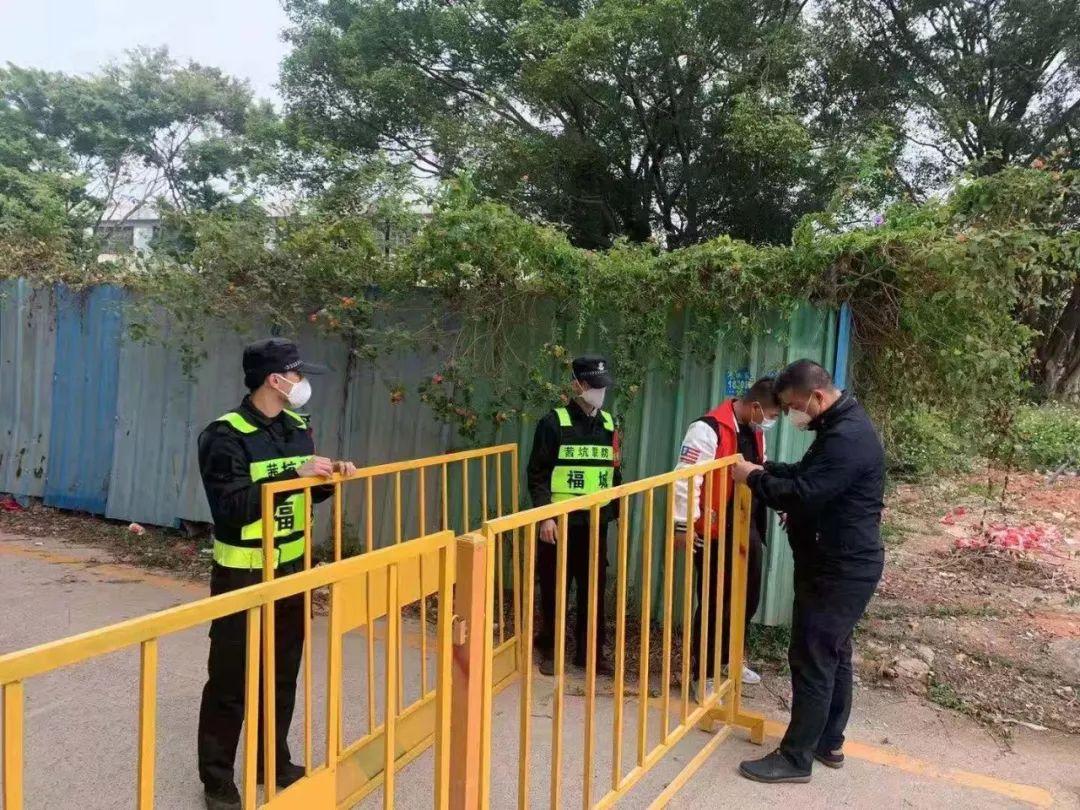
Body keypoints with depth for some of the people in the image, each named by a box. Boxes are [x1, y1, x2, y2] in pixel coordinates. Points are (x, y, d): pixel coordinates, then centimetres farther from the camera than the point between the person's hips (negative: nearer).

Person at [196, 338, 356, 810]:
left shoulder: (299, 428, 6)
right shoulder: (225, 435, -17)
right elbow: (233, 508, -26)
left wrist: (330, 478, -3)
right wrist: (295, 474, -29)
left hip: (292, 569, 7)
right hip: (243, 576, -7)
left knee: (283, 674, 18)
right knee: (230, 681, 6)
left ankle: (274, 762, 35)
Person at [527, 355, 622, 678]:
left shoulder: (608, 425, 9)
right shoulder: (554, 422, -7)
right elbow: (537, 473, -10)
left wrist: (618, 511, 10)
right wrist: (545, 516, -17)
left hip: (595, 523, 5)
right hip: (560, 522, -4)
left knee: (594, 588, 10)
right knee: (554, 589, 7)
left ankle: (590, 651, 24)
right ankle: (548, 650, 22)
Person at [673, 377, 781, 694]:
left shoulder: (755, 430, 9)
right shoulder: (708, 430, -20)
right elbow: (686, 481, -22)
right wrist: (684, 526, -22)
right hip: (715, 533, -9)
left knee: (748, 598, 18)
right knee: (713, 603, 2)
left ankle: (727, 658, 39)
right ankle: (703, 673, 17)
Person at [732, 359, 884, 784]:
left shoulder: (848, 437, -24)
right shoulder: (841, 426, 11)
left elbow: (802, 495, -27)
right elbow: (806, 475, 20)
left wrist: (754, 478, -14)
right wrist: (765, 469, 5)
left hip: (840, 570, -11)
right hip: (841, 565, 11)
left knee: (812, 660, -2)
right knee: (834, 655, 18)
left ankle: (795, 758, 9)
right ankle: (828, 743, 32)